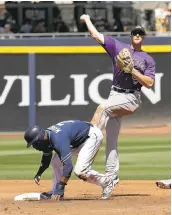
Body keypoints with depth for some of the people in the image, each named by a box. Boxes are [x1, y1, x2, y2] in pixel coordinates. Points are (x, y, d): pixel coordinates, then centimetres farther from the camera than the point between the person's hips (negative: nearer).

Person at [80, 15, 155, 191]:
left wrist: (132, 71, -12)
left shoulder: (148, 59, 7)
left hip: (132, 98, -3)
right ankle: (111, 175, 1)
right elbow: (96, 35, 10)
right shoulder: (118, 47, 11)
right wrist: (87, 19, 12)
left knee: (103, 107, -31)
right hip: (115, 96, 3)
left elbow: (149, 83, -3)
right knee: (111, 138, -1)